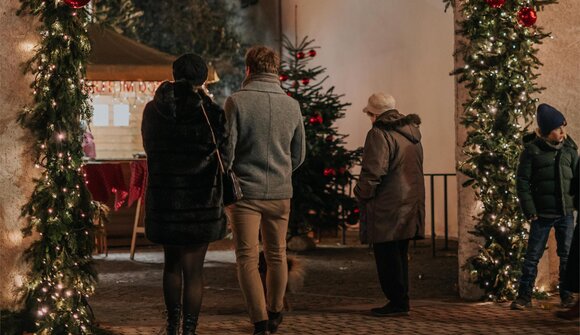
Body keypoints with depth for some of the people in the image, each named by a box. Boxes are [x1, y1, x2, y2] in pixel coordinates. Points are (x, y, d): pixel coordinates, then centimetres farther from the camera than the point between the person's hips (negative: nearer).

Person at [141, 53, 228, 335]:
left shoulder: (152, 111, 0)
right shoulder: (210, 113, -11)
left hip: (162, 198, 4)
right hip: (200, 201, -3)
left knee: (172, 263, 20)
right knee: (193, 271, 3)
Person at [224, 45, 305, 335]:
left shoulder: (237, 102, -9)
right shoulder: (292, 105, 3)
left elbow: (226, 148, -10)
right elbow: (299, 155, 12)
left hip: (245, 192, -4)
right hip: (280, 193, 4)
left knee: (247, 259, 0)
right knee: (277, 256, 16)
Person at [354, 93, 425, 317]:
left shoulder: (379, 134, -14)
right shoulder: (412, 134, 15)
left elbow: (373, 172, -20)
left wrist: (361, 194, -6)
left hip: (387, 208, -9)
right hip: (410, 204, 9)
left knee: (386, 256, -2)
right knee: (399, 254, 15)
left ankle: (397, 302, -1)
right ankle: (401, 302, 19)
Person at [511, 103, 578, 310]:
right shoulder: (532, 150, -5)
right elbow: (522, 182, -6)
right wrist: (529, 211, -10)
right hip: (542, 214, -3)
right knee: (532, 256, 1)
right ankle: (524, 297, 6)